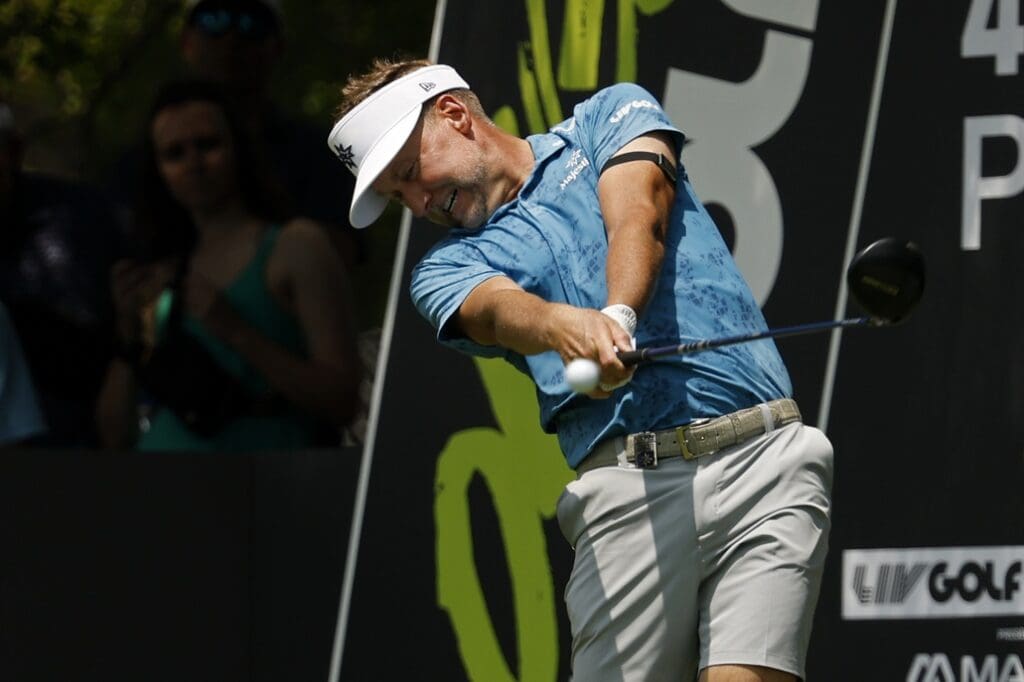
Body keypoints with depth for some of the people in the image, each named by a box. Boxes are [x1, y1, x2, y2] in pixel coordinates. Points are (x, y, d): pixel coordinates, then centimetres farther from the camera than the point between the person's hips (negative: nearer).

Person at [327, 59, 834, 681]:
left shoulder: (613, 116, 18)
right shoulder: (449, 269, 18)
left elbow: (639, 216, -4)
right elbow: (498, 310, -6)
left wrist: (619, 316, -25)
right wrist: (566, 326, -31)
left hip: (762, 458, -2)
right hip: (630, 486, 2)